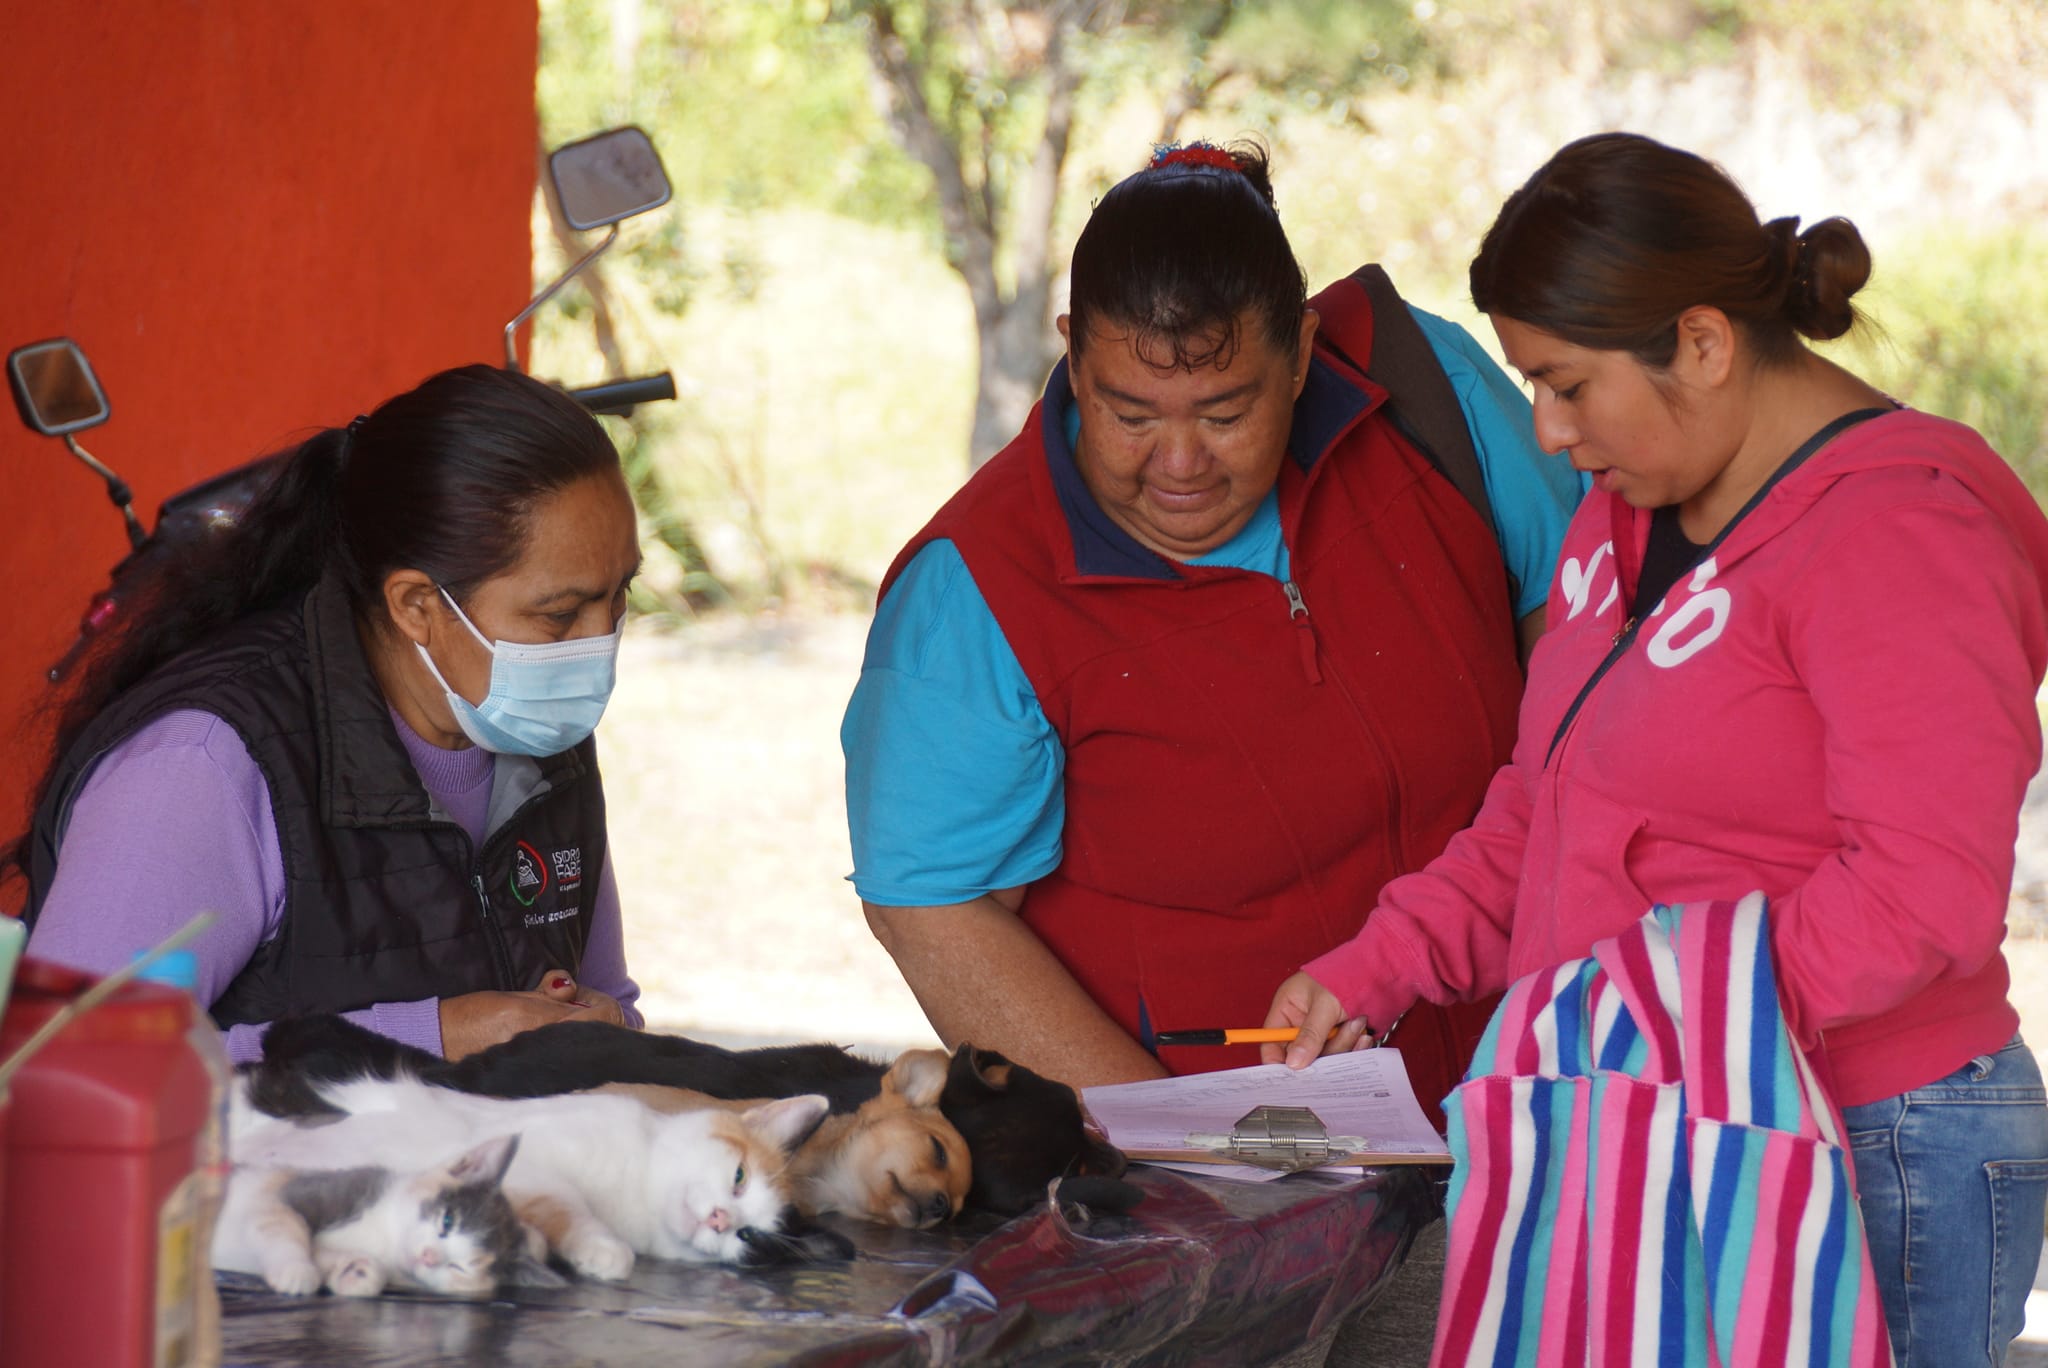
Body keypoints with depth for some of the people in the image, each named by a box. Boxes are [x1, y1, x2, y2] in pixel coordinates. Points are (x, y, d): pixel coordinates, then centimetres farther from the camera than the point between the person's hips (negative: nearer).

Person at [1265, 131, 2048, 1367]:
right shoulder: (1637, 510, 14)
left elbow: (1927, 894, -23)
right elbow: (1545, 806, 21)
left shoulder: (1894, 539, -15)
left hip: (1871, 1167, -8)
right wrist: (1379, 970, 7)